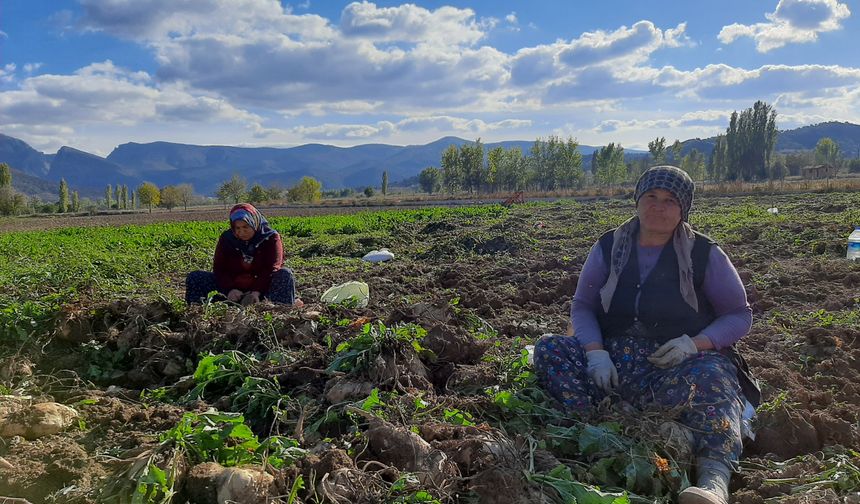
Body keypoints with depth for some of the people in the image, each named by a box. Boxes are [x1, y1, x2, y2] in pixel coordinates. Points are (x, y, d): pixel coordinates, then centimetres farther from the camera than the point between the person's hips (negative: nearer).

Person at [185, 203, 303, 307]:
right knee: (194, 278, -11)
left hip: (263, 288, -3)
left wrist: (257, 292, -31)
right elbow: (219, 268, -3)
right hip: (233, 286, 3)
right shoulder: (226, 238, 2)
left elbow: (272, 268, -17)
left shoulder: (271, 238, -7)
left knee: (285, 274, -32)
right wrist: (230, 289, -22)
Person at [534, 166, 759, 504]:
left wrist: (696, 343, -14)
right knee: (548, 348, -21)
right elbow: (581, 306, 9)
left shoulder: (705, 255, 2)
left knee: (711, 376, -38)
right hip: (615, 361, 3)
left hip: (683, 364, -2)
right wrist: (595, 351, -12)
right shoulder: (609, 247, 7)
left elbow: (740, 315, 6)